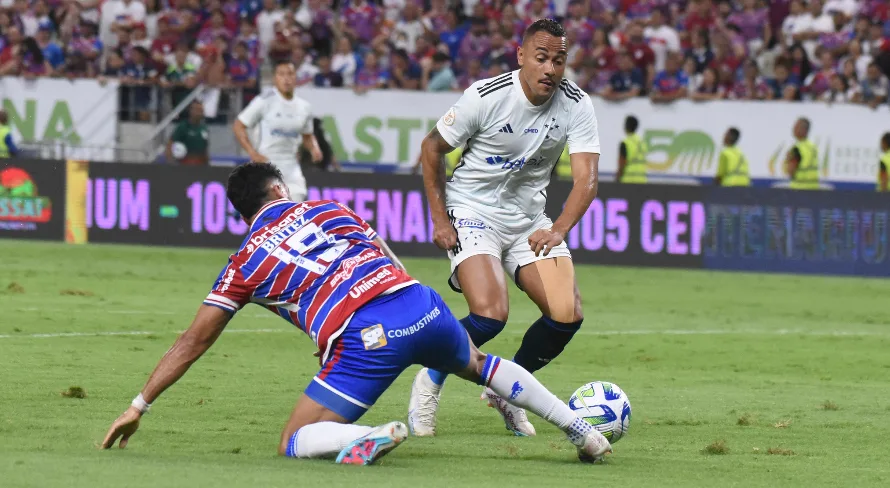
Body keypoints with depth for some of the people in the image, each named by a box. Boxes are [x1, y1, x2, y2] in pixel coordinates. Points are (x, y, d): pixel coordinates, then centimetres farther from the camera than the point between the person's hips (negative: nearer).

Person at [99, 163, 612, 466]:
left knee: (295, 446, 5)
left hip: (363, 338, -4)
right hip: (423, 304, 4)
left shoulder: (246, 262, 16)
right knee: (480, 363, 36)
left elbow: (194, 342, 17)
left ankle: (374, 435, -26)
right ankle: (581, 429, 33)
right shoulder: (331, 209, 24)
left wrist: (140, 406, 22)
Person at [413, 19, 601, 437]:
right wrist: (439, 219, -10)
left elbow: (586, 179, -16)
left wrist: (558, 230, -34)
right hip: (473, 212, -4)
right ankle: (430, 383, 2)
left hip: (529, 219, 4)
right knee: (490, 314, -25)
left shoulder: (576, 105, -10)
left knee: (567, 315, -12)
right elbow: (431, 148, -5)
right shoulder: (486, 96, -18)